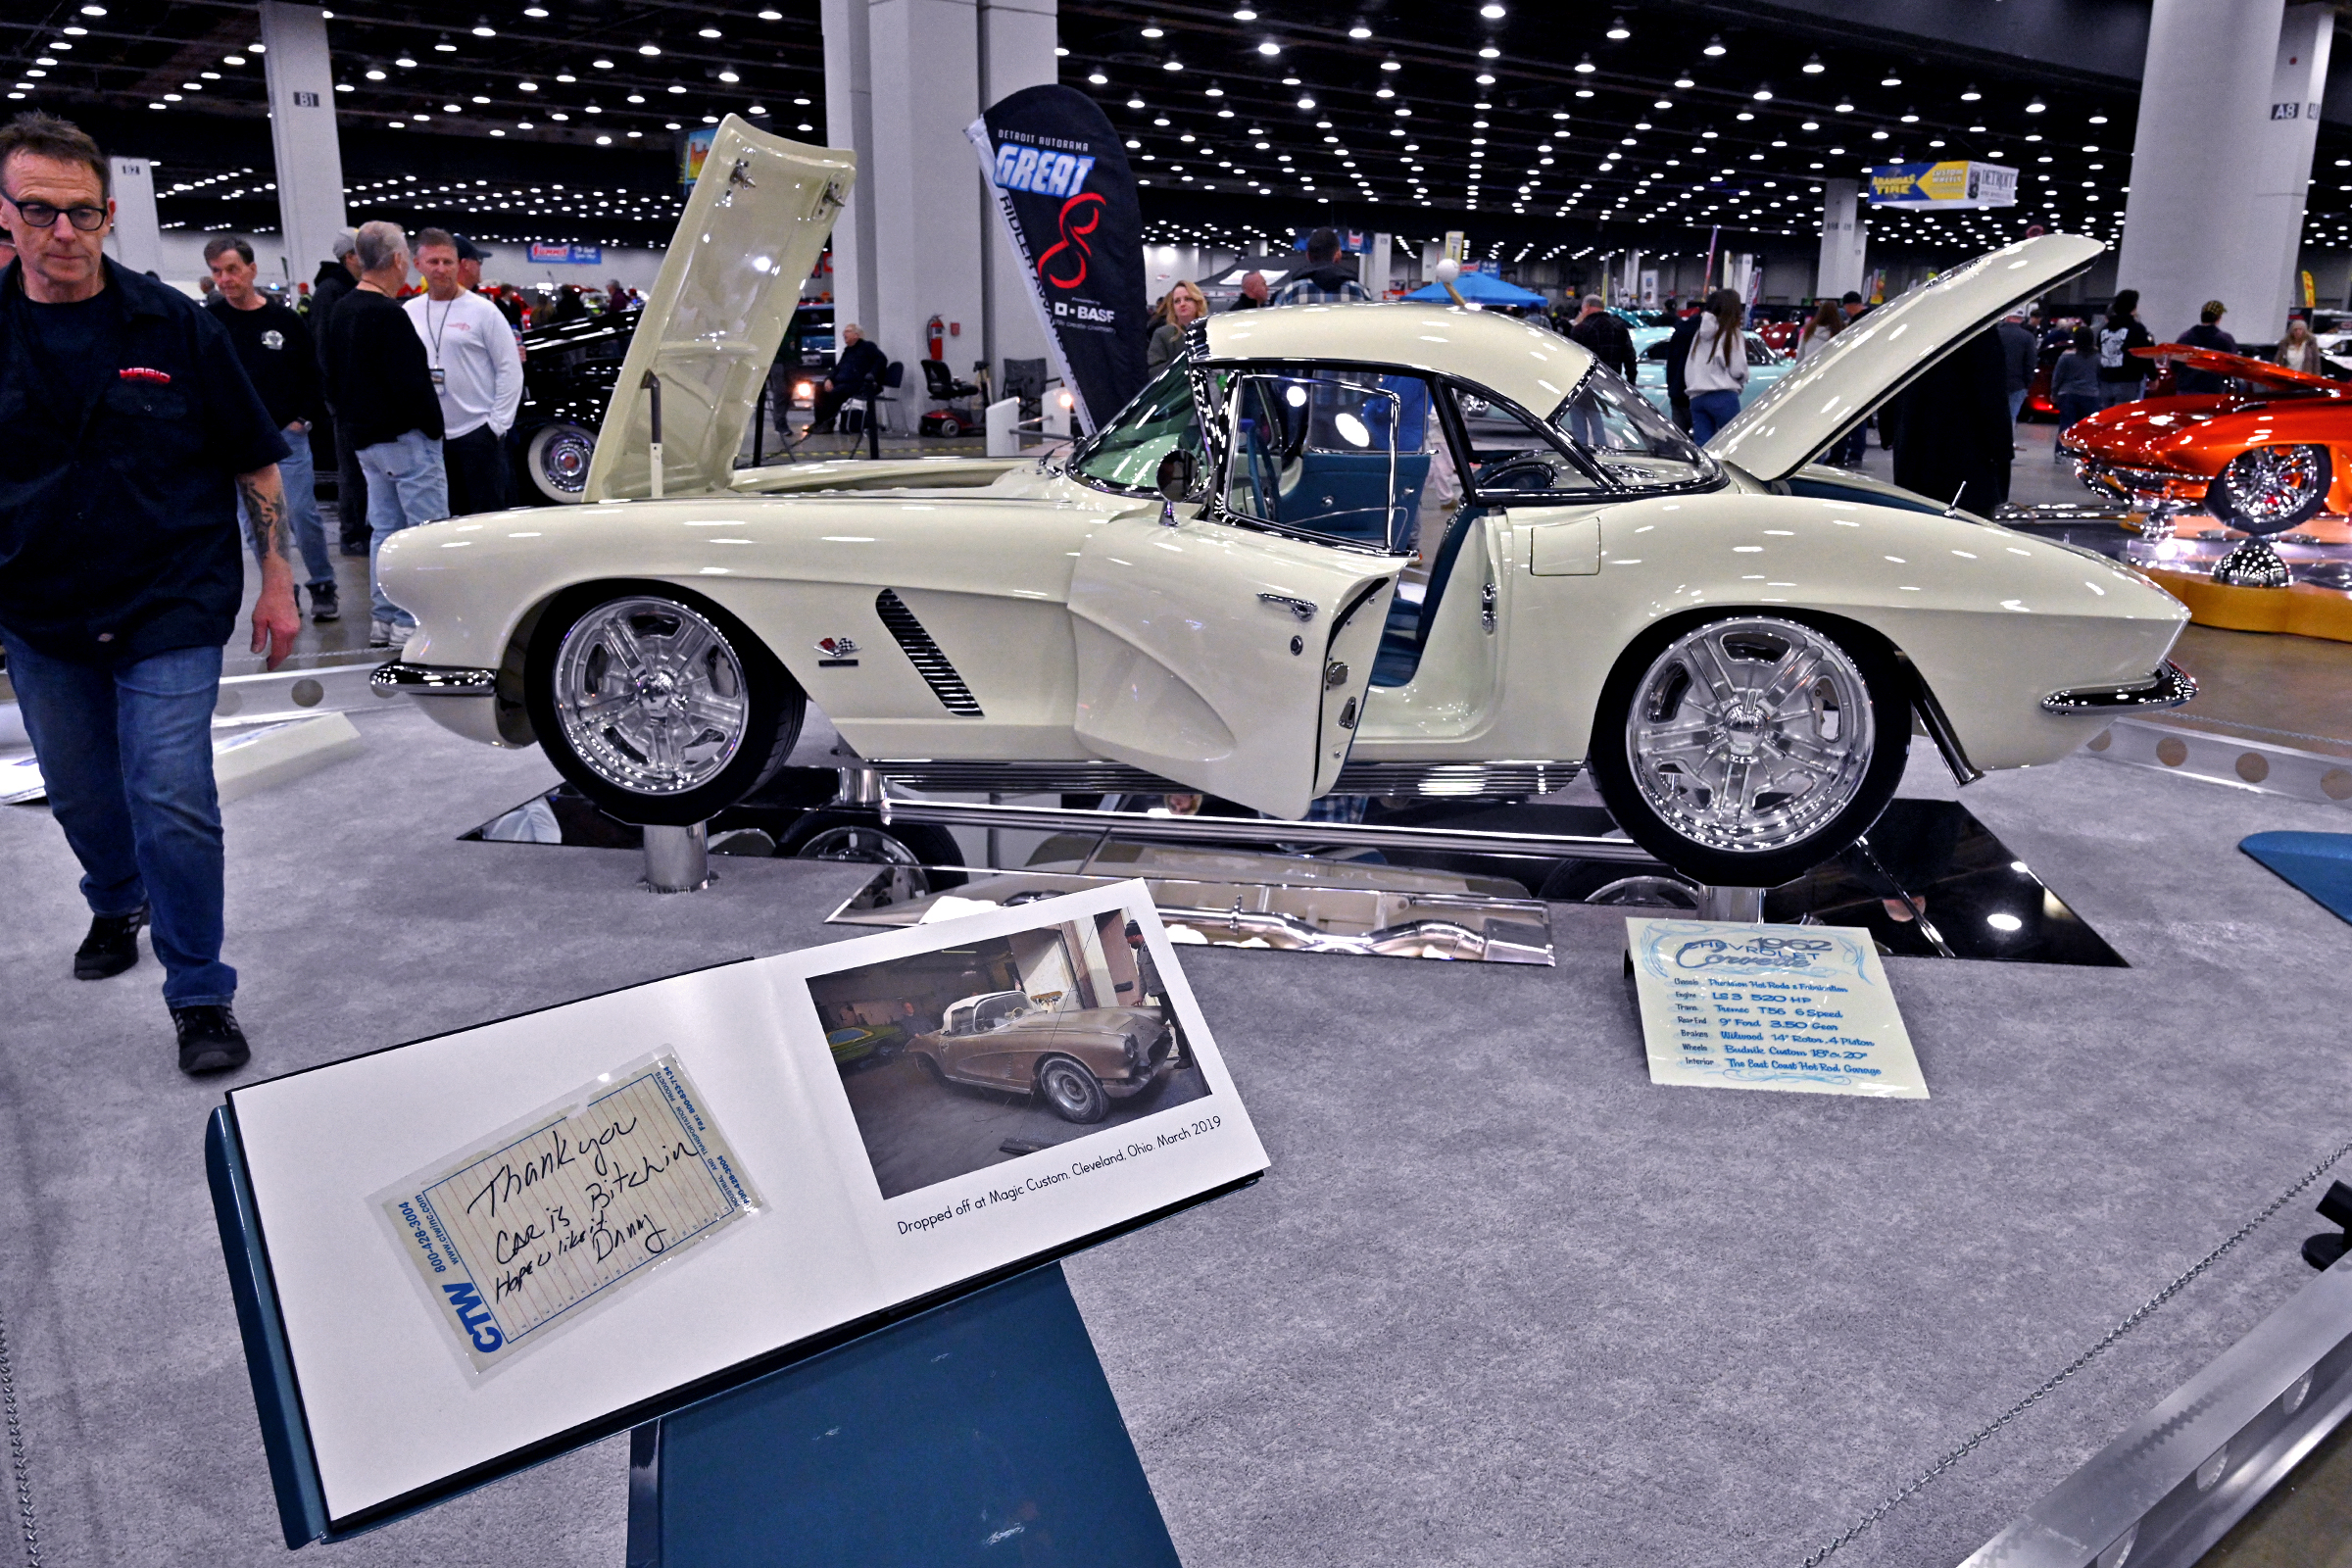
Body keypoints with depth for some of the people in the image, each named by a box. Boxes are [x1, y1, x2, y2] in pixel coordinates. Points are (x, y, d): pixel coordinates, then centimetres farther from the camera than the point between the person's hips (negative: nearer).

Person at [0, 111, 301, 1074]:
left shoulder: (174, 328, -5)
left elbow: (255, 462, 1)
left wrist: (276, 584, -1)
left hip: (171, 607, -3)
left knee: (170, 802, -9)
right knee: (82, 794, 19)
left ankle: (200, 997, 5)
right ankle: (116, 907, 49)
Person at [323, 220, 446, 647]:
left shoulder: (342, 312, 13)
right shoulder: (387, 315, -17)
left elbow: (332, 378, 19)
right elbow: (411, 383, -21)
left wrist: (352, 422, 23)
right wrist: (433, 426, -9)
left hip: (364, 438, 10)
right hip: (404, 437, -10)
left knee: (384, 528, 14)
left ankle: (384, 618, 17)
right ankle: (412, 621, -7)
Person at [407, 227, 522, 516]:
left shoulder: (482, 311, -3)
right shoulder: (409, 313, 8)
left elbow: (510, 370, -4)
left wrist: (497, 424, -9)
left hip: (478, 432, -4)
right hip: (429, 436, 4)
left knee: (489, 512, 0)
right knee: (448, 517, 10)